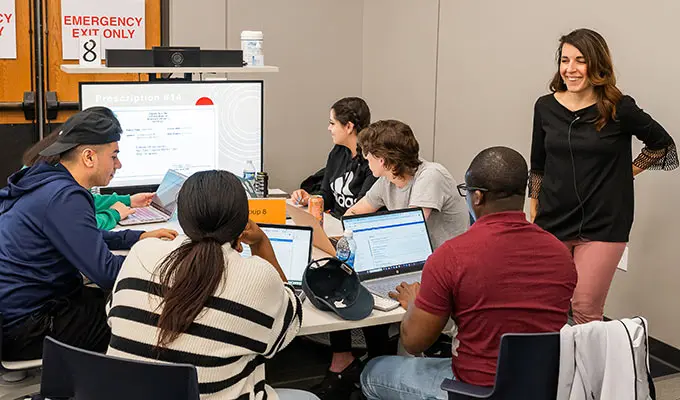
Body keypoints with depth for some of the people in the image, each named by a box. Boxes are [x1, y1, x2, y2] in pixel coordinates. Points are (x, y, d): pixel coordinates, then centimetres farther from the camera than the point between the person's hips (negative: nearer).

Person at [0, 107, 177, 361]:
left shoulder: (50, 185, 9)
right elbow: (106, 273, -24)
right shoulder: (65, 197, -23)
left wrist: (140, 237, 16)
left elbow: (86, 237, 24)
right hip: (26, 327, -10)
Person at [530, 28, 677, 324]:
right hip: (552, 222, 3)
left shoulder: (619, 109, -8)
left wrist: (627, 172, 2)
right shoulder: (546, 107, 3)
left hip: (602, 226, -3)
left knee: (585, 312, -2)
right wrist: (533, 214, 13)